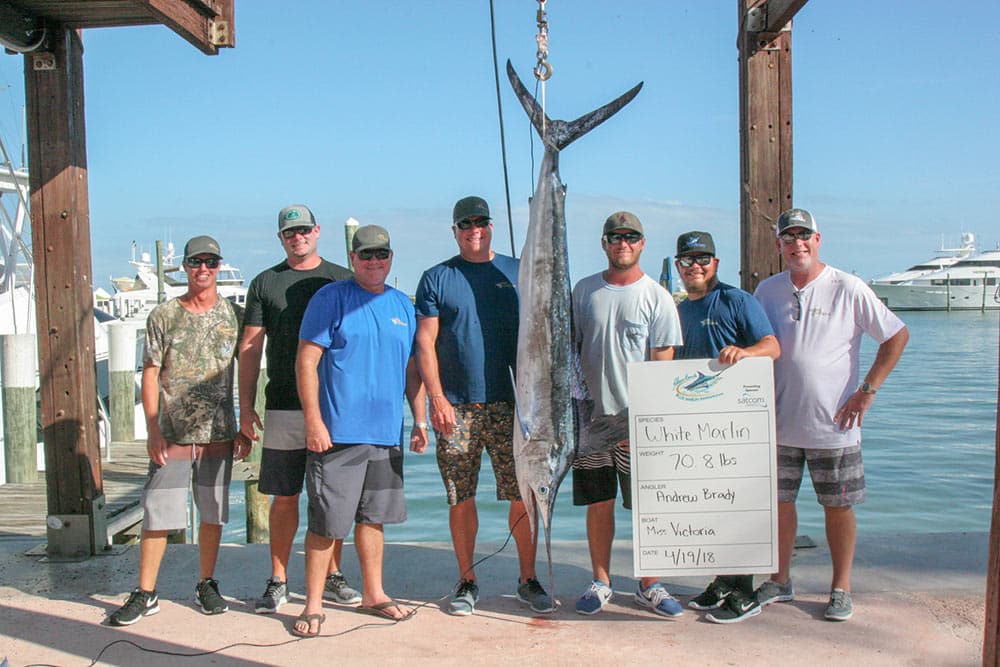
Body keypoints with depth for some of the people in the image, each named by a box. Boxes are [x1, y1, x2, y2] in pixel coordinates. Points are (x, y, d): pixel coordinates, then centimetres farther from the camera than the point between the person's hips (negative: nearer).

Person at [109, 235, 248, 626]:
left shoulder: (234, 315, 5)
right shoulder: (163, 316, 2)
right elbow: (150, 374, 1)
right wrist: (153, 429, -7)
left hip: (219, 434, 1)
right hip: (172, 435, -1)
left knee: (213, 514, 9)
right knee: (158, 515, 1)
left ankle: (206, 585, 24)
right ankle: (145, 594, 13)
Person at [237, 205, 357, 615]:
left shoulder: (341, 279, 9)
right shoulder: (265, 283, 9)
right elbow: (250, 348, 7)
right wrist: (245, 407, 0)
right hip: (283, 407, 0)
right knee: (284, 496, 5)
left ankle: (332, 576, 19)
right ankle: (278, 581, 16)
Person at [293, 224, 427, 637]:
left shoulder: (402, 305, 13)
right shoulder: (331, 299, -4)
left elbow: (412, 369, 18)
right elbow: (306, 362, -8)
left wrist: (420, 421, 13)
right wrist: (313, 421, -14)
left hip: (386, 433, 5)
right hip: (337, 432, -5)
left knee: (373, 515, 16)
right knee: (326, 523, 0)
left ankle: (373, 594, 29)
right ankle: (313, 606, 13)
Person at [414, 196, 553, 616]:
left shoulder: (517, 273, 10)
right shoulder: (437, 278, 6)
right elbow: (425, 342, 1)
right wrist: (437, 398, -9)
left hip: (509, 404, 1)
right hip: (455, 407, -1)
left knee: (524, 495, 2)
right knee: (461, 499, 5)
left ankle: (528, 580, 16)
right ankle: (467, 582, 19)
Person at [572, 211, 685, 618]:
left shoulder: (657, 298, 0)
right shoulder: (584, 291, 8)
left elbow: (663, 365, -4)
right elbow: (567, 348, 12)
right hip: (591, 416, 2)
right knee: (598, 504, 8)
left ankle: (649, 587, 17)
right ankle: (601, 583, 21)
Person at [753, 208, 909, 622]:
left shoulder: (848, 289, -6)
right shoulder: (767, 291, 5)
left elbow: (897, 336, -2)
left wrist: (867, 391, -7)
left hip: (833, 425, -3)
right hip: (780, 422, 3)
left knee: (838, 507, 7)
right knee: (779, 501, 10)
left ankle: (841, 588, 22)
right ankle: (780, 581, 26)